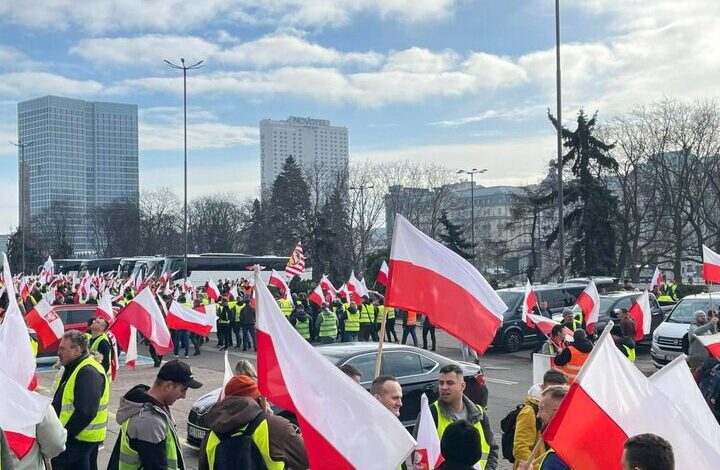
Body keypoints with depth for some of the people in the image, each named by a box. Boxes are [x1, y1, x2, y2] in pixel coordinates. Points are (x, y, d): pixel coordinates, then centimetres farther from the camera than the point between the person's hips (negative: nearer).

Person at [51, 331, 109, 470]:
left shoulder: (88, 373, -22)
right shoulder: (73, 367, 11)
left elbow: (85, 413, -28)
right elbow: (65, 400, 20)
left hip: (81, 438, -10)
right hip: (75, 434, 10)